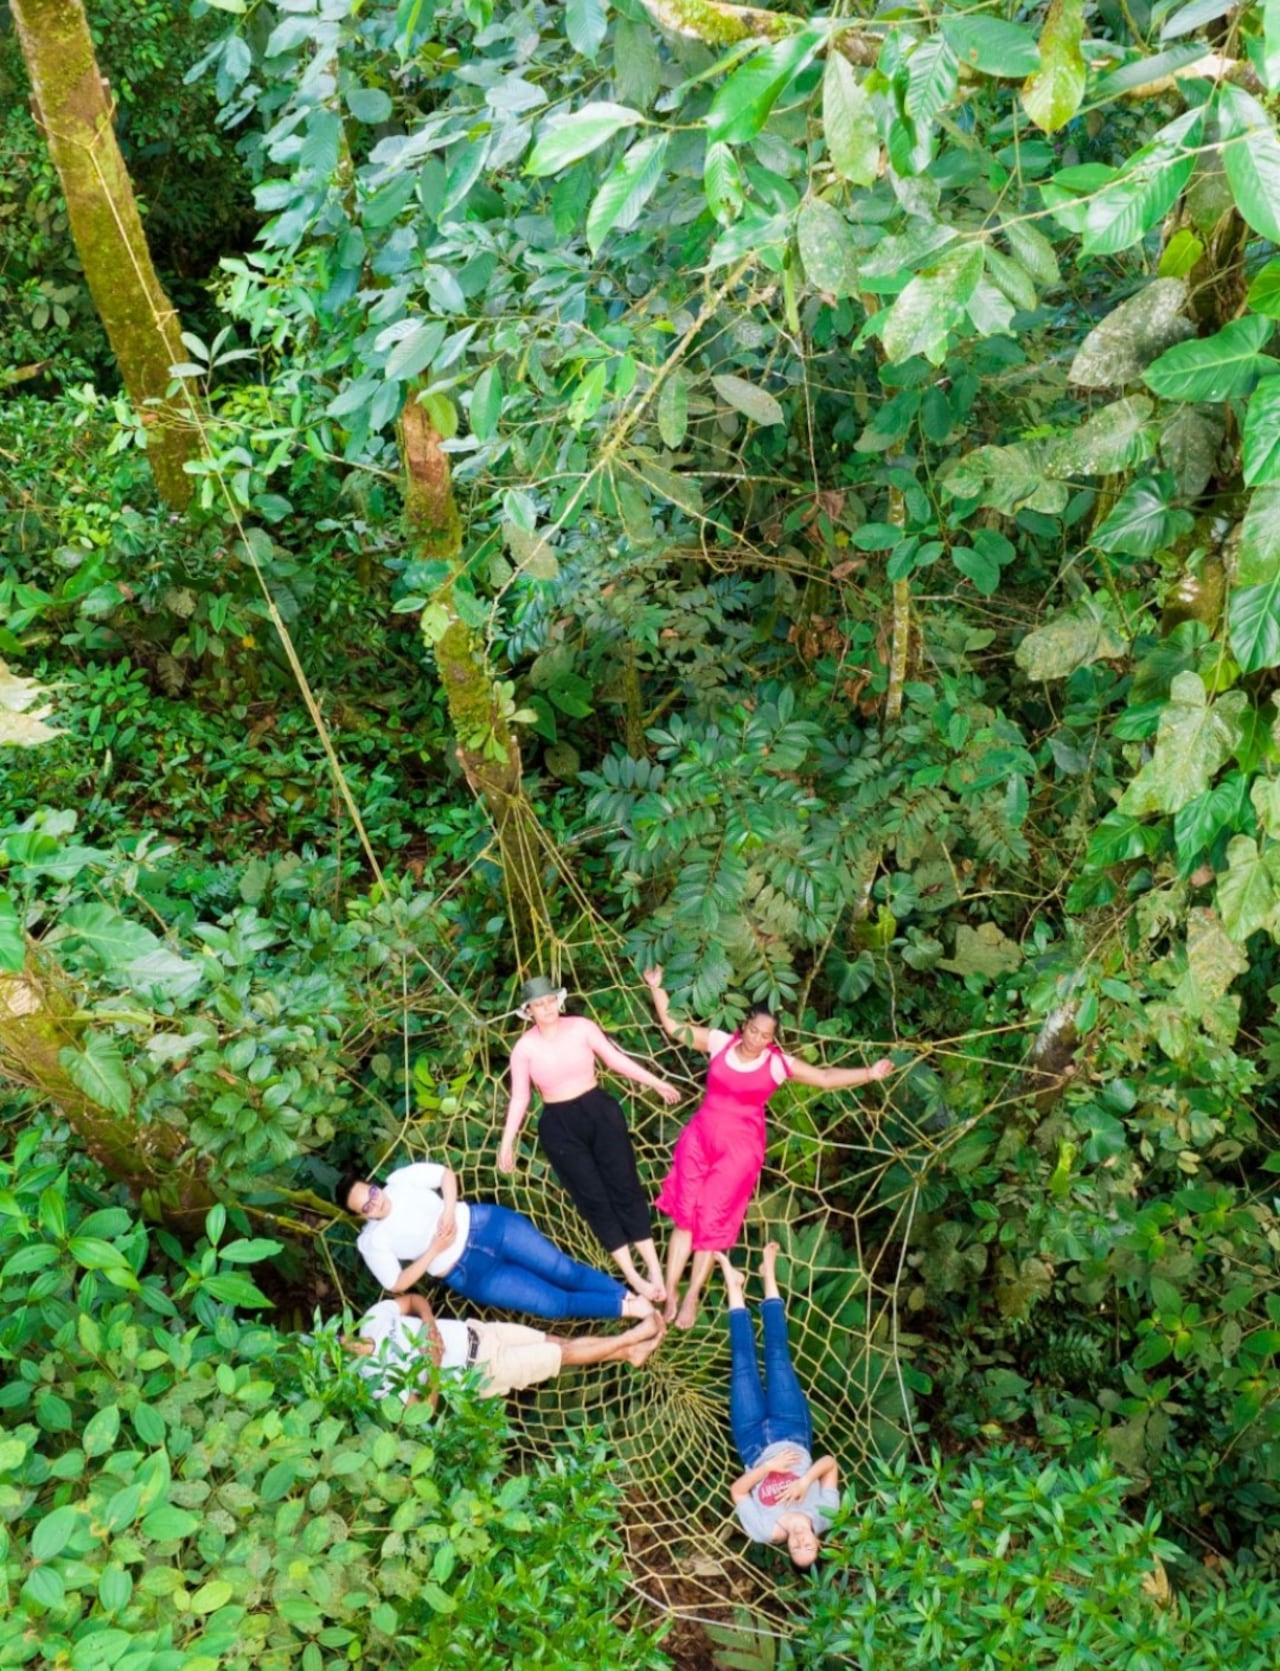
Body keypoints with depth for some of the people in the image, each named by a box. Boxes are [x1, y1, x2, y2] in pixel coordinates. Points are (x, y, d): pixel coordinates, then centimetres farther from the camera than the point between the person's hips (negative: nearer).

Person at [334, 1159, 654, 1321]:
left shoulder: (401, 1179, -4)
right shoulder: (372, 1241, -8)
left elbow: (446, 1174, 4)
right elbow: (397, 1285, -5)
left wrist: (449, 1212, -12)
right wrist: (433, 1250, -14)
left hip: (483, 1224, 2)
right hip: (468, 1274, -2)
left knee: (564, 1270, -5)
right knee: (554, 1303, -9)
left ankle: (629, 1296, 5)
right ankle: (626, 1309, -1)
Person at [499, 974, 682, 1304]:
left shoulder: (581, 1027, -6)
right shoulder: (524, 1047, -6)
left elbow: (616, 1059, 2)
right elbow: (519, 1098, -1)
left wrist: (657, 1083, 5)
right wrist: (507, 1142, -4)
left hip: (601, 1112, 1)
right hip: (559, 1126, 0)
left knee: (625, 1188, 1)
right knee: (594, 1200, 1)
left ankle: (655, 1270, 7)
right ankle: (634, 1278, 8)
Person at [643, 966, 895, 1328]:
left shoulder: (778, 1063, -11)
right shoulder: (720, 1042, -7)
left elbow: (826, 1077, -12)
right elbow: (672, 1026, -1)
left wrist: (869, 1073, -22)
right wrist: (656, 989, -7)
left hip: (739, 1149, -1)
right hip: (699, 1138, 2)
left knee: (712, 1224, 7)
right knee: (684, 1217, 4)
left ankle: (692, 1296, 23)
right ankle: (670, 1293, 14)